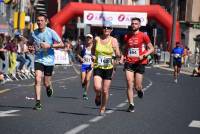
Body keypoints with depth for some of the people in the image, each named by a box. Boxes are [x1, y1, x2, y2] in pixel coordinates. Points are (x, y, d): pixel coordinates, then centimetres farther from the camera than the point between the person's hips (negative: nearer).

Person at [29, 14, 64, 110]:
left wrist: (49, 46, -20)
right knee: (37, 79, -16)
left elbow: (61, 44, -8)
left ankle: (49, 87, 44)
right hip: (38, 60, 1)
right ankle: (38, 102, -14)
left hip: (49, 60, -1)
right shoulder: (34, 33, 1)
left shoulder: (51, 32, -8)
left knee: (46, 83, 5)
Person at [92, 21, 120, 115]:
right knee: (97, 88, -19)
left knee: (105, 91, 3)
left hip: (108, 68, 0)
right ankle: (98, 96, 16)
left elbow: (118, 55, -9)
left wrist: (116, 51, -30)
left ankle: (102, 108, 24)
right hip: (98, 67, 1)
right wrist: (93, 56, 1)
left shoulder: (113, 40, -3)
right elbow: (93, 51, 20)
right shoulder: (97, 39, 2)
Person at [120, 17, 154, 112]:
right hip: (129, 63, 2)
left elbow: (151, 49, 0)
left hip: (140, 63, -2)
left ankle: (140, 90, 38)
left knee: (137, 86, 0)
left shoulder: (143, 36, -3)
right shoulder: (127, 36, 9)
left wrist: (143, 55, -15)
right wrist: (123, 57, 6)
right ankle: (131, 105, -3)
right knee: (129, 84, -9)